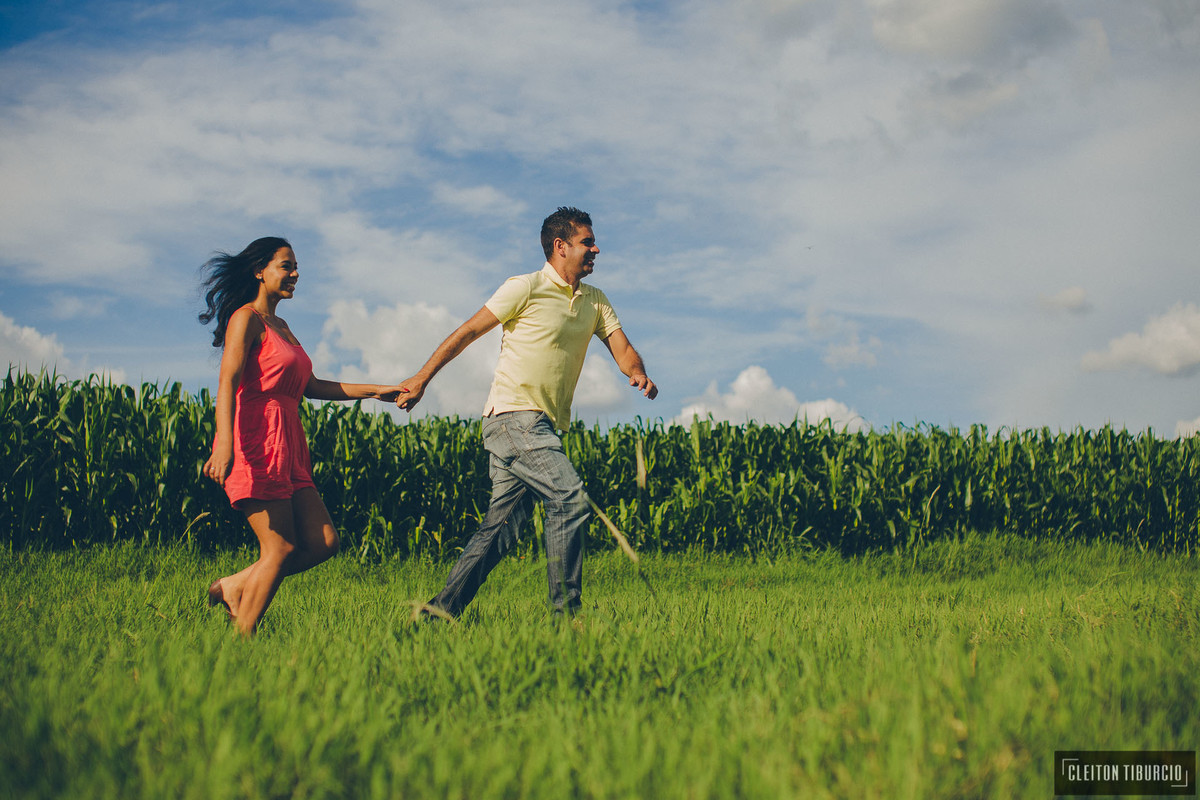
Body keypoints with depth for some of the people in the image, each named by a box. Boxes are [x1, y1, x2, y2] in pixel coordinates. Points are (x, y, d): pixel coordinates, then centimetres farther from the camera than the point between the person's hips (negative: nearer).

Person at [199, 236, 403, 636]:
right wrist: (224, 443, -32)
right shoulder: (246, 318, -4)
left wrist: (375, 391, 20)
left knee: (323, 543, 1)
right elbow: (228, 382, -18)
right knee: (281, 549, -10)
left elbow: (310, 386, 24)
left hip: (287, 446, 9)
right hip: (256, 442, -9)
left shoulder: (280, 326, 23)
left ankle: (235, 587, 13)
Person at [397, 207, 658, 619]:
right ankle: (564, 608, -13)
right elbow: (467, 332, -1)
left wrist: (638, 373, -15)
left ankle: (442, 608, 10)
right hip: (513, 414, -8)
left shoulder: (595, 301, 16)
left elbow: (622, 348, 9)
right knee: (569, 497, -18)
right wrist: (421, 380, -1)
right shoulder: (526, 288, -5)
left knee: (502, 524, 5)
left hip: (543, 427, 8)